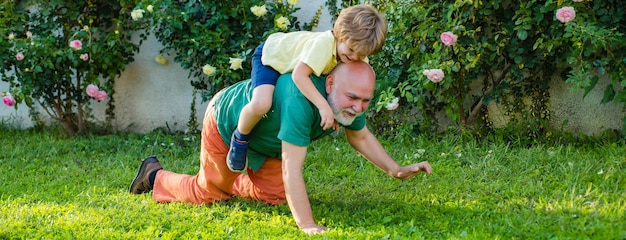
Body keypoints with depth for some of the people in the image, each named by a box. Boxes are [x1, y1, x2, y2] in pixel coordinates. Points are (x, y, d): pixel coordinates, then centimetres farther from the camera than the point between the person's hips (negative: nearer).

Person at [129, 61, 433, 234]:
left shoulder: (348, 99, -24)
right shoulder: (301, 98, -49)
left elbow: (360, 135, -3)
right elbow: (291, 169, -49)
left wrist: (396, 170, -13)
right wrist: (307, 227, -53)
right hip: (227, 119, -7)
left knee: (274, 195, 15)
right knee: (210, 191, 13)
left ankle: (234, 183, 44)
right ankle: (155, 176, 40)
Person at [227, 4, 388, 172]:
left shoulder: (357, 50, -18)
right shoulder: (323, 44, -41)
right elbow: (299, 75, -47)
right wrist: (323, 105, -51)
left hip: (290, 60, 8)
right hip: (269, 56, -8)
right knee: (261, 105, -31)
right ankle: (240, 139, -1)